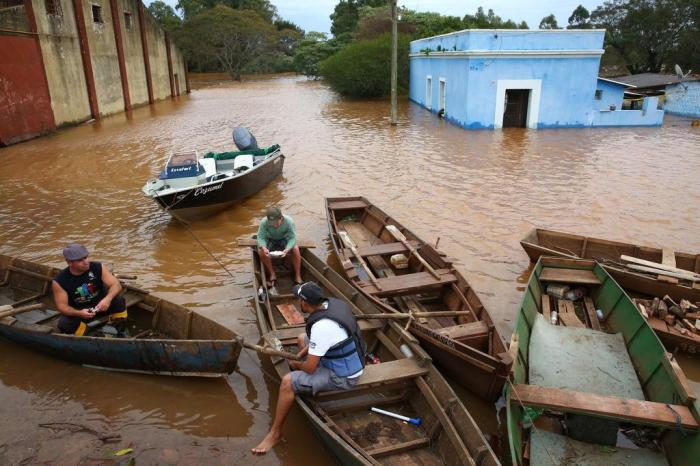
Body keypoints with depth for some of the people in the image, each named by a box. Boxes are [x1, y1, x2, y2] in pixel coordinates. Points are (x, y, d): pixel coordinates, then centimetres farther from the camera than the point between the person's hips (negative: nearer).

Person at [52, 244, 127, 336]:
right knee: (64, 324, -31)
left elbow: (116, 285, -19)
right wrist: (79, 313, -35)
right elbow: (62, 305, -15)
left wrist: (108, 299, -41)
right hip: (78, 311, 0)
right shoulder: (59, 281, -17)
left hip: (101, 304, 1)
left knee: (119, 301, -29)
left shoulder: (98, 268, -15)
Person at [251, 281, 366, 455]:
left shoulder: (321, 327, -34)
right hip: (348, 362, 9)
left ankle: (275, 434, 5)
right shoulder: (332, 303, -8)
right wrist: (300, 355, 7)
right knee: (302, 338, 22)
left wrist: (295, 364, -2)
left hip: (342, 377, -9)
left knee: (287, 382, -14)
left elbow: (310, 367, -24)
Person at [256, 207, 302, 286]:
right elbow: (261, 237, -26)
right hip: (270, 240, 1)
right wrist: (264, 248, -47)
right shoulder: (264, 222, -30)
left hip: (284, 239, -1)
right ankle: (272, 274, -7)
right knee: (261, 251, -28)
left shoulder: (289, 221, -30)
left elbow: (292, 238, -28)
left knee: (295, 249, -29)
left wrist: (286, 250, -46)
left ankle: (298, 276, -14)